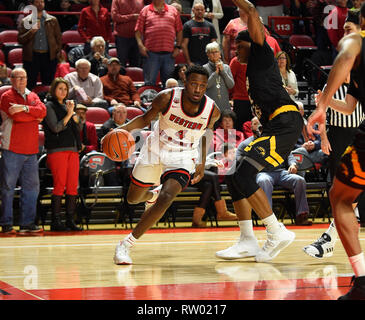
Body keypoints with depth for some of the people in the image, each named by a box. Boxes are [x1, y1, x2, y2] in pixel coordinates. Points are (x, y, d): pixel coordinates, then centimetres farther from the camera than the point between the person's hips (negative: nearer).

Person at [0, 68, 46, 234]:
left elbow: (42, 110, -2)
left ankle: (27, 223, 10)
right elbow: (17, 116, -16)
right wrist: (35, 117, -2)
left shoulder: (32, 96, 17)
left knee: (32, 187, 5)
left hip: (31, 150, 6)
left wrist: (25, 108, -15)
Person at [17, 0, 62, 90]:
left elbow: (59, 37, 11)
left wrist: (58, 51, 1)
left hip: (49, 56, 1)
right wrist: (31, 31, -15)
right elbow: (20, 39, -1)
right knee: (30, 86, -1)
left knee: (48, 85, 5)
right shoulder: (26, 21, 5)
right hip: (32, 57, -1)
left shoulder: (52, 20, 9)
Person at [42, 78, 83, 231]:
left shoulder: (67, 105, 20)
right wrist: (69, 114, -8)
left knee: (73, 186, 2)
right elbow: (55, 127, -10)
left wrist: (73, 113, 3)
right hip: (57, 150, -6)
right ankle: (55, 221, -5)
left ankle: (70, 220, 7)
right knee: (59, 185, -9)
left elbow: (78, 128, 17)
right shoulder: (49, 106, 1)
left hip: (73, 149, 6)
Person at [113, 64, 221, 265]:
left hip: (182, 158, -1)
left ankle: (126, 244, -17)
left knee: (166, 198, -26)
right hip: (155, 150, 1)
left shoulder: (213, 111, -15)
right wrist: (124, 128, -23)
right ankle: (153, 195, 54)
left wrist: (202, 163, 1)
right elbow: (145, 119, -5)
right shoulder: (167, 98, -20)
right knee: (133, 199, 14)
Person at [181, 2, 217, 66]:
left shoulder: (210, 26, 14)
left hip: (208, 61, 3)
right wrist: (189, 62, -10)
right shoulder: (187, 25, 4)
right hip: (194, 62, -3)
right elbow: (184, 45, -2)